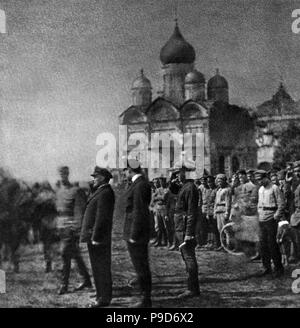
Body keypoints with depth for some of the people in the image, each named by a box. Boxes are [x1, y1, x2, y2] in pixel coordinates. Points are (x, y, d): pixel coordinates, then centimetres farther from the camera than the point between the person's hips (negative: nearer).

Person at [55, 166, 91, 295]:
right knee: (75, 254, 12)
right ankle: (87, 280, 22)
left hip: (72, 227, -7)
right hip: (61, 227, 7)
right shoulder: (58, 192, 14)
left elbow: (79, 211, -11)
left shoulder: (75, 191, -8)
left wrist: (77, 228, -15)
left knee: (66, 254, -10)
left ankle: (64, 284, -2)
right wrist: (58, 226, 17)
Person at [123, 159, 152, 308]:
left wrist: (133, 235, -18)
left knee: (141, 266, -2)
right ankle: (145, 297, 24)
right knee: (142, 266, 15)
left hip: (137, 232, -10)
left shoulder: (140, 185, -18)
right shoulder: (142, 183, 13)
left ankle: (145, 300, 7)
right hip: (139, 232, 10)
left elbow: (139, 212, -21)